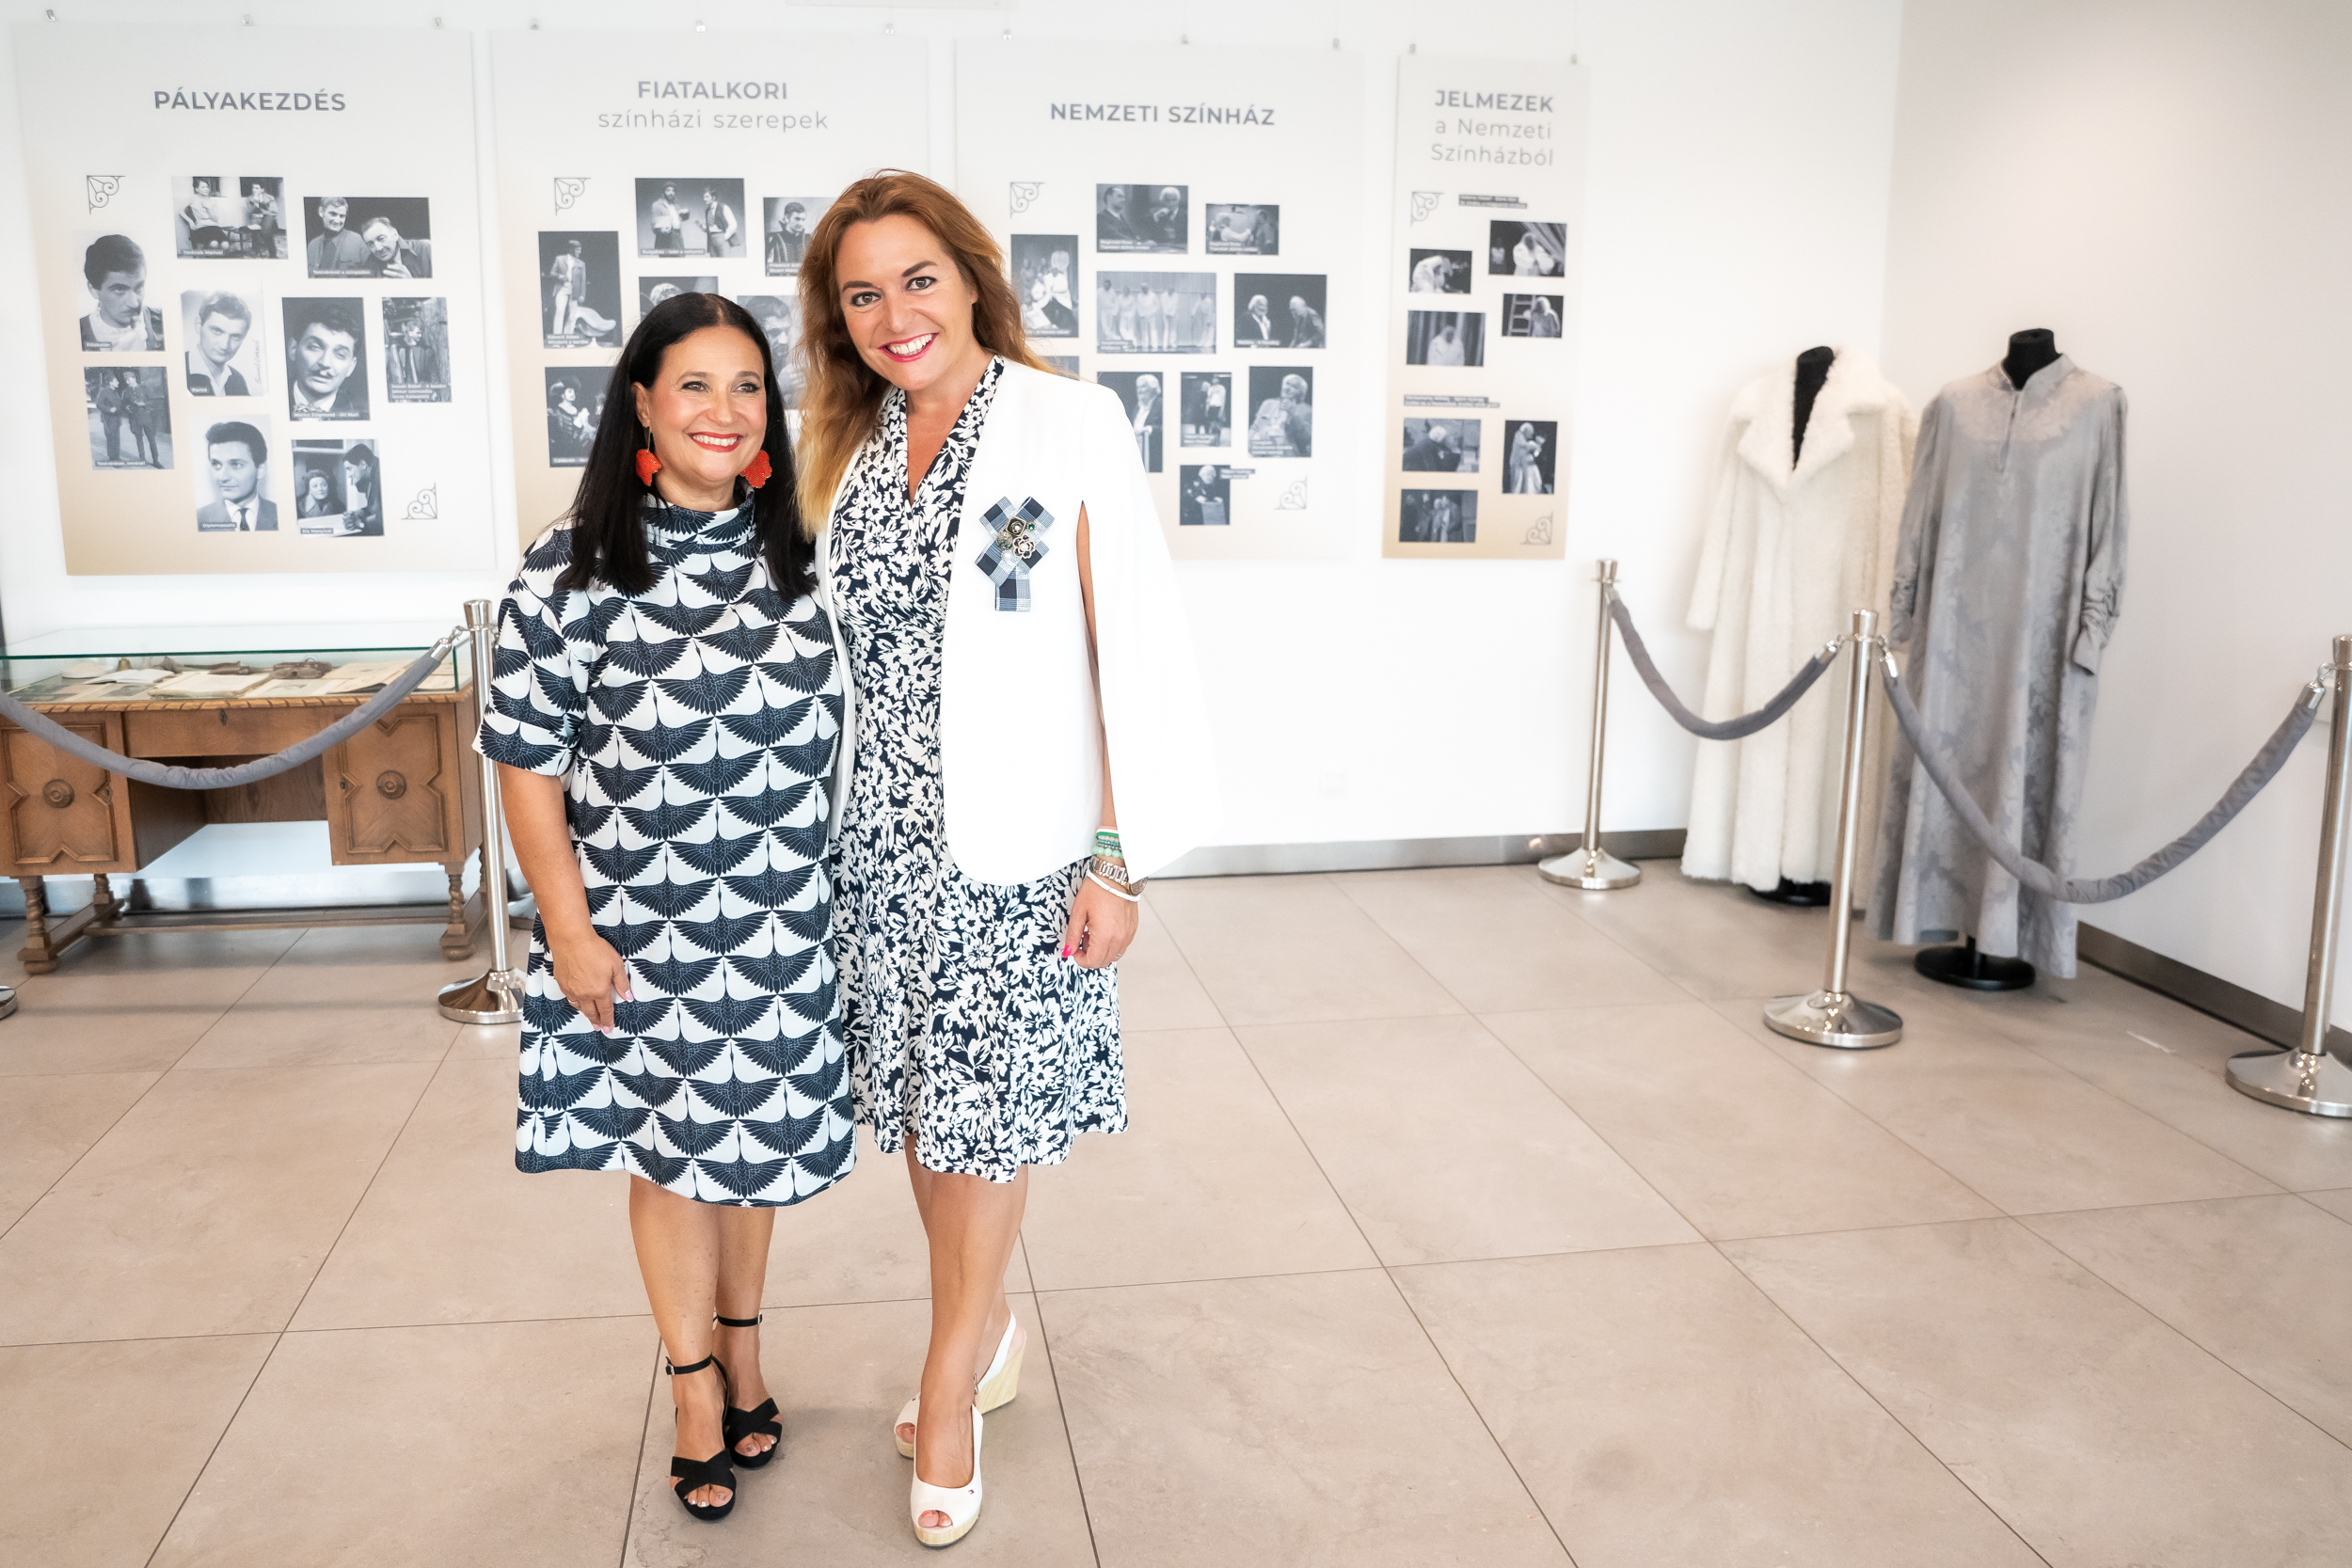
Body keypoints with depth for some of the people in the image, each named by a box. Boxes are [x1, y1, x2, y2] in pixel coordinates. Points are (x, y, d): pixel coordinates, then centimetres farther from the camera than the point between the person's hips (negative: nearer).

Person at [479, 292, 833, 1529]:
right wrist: (570, 930, -10)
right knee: (670, 1147, 12)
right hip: (642, 924, -2)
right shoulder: (571, 567, -11)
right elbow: (528, 762, -8)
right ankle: (695, 1382, 34)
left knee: (757, 1137, 17)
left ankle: (743, 1343, 41)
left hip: (783, 920, 3)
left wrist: (852, 893, 7)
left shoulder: (800, 553, -1)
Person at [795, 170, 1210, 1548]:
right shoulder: (848, 450, 9)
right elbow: (838, 648, 12)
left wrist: (1118, 856, -13)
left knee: (984, 1113, 6)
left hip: (1012, 838, -5)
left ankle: (951, 1384, 26)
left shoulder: (1069, 423, -8)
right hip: (882, 834, 5)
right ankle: (995, 1330, 38)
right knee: (920, 1104, 15)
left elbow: (1132, 647, -10)